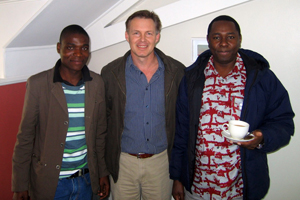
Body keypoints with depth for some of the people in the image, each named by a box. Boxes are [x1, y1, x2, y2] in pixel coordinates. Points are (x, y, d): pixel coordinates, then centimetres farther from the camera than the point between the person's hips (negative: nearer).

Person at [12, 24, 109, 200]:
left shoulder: (97, 83, -3)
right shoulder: (37, 84, -12)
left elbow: (100, 132, 4)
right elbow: (25, 136, -6)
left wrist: (103, 172, 7)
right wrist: (20, 185, -4)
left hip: (86, 178, 3)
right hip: (49, 181, -2)